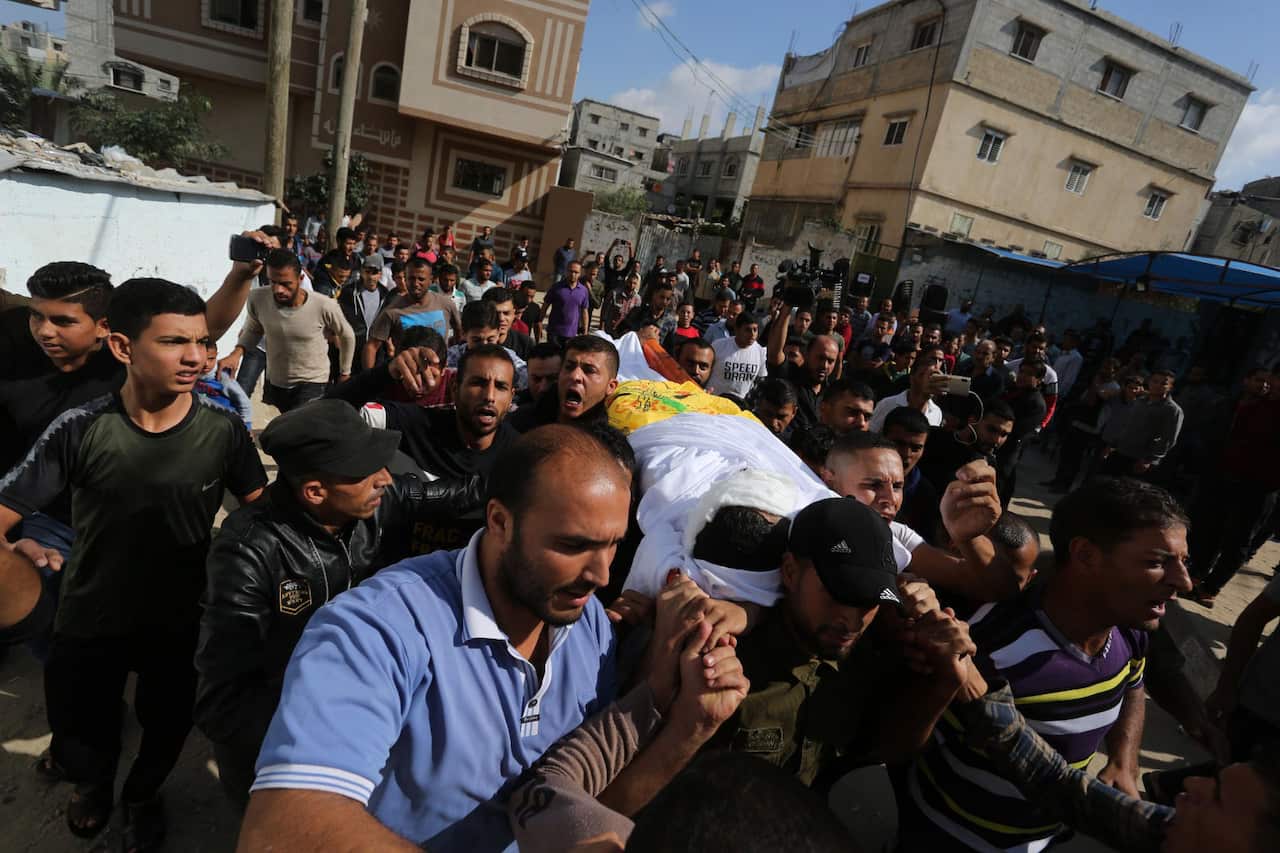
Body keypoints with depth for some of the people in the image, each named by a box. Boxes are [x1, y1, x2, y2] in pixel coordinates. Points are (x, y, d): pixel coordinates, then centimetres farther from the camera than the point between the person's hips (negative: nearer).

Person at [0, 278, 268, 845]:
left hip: (182, 621, 0)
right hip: (90, 621, 0)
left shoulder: (223, 431, -17)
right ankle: (94, 784, 61)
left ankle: (143, 794, 59)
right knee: (80, 734, 24)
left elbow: (261, 512, -7)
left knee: (167, 728, 24)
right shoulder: (80, 430, -19)